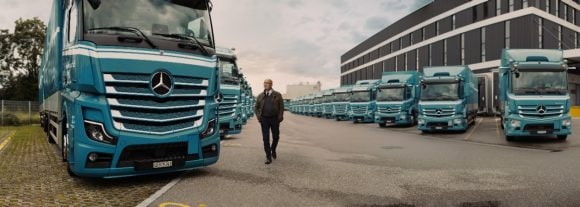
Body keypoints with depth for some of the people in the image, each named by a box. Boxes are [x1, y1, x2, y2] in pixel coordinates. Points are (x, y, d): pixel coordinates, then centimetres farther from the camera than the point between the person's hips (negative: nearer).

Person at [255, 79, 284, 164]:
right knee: (265, 138, -1)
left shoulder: (277, 95, 2)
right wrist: (259, 117, 1)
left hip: (274, 119, -1)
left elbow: (281, 107, 1)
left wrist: (280, 117, -8)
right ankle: (268, 157, 5)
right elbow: (256, 107, 12)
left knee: (276, 136, 7)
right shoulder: (260, 96, 7)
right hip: (264, 119, 1)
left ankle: (273, 150, 36)